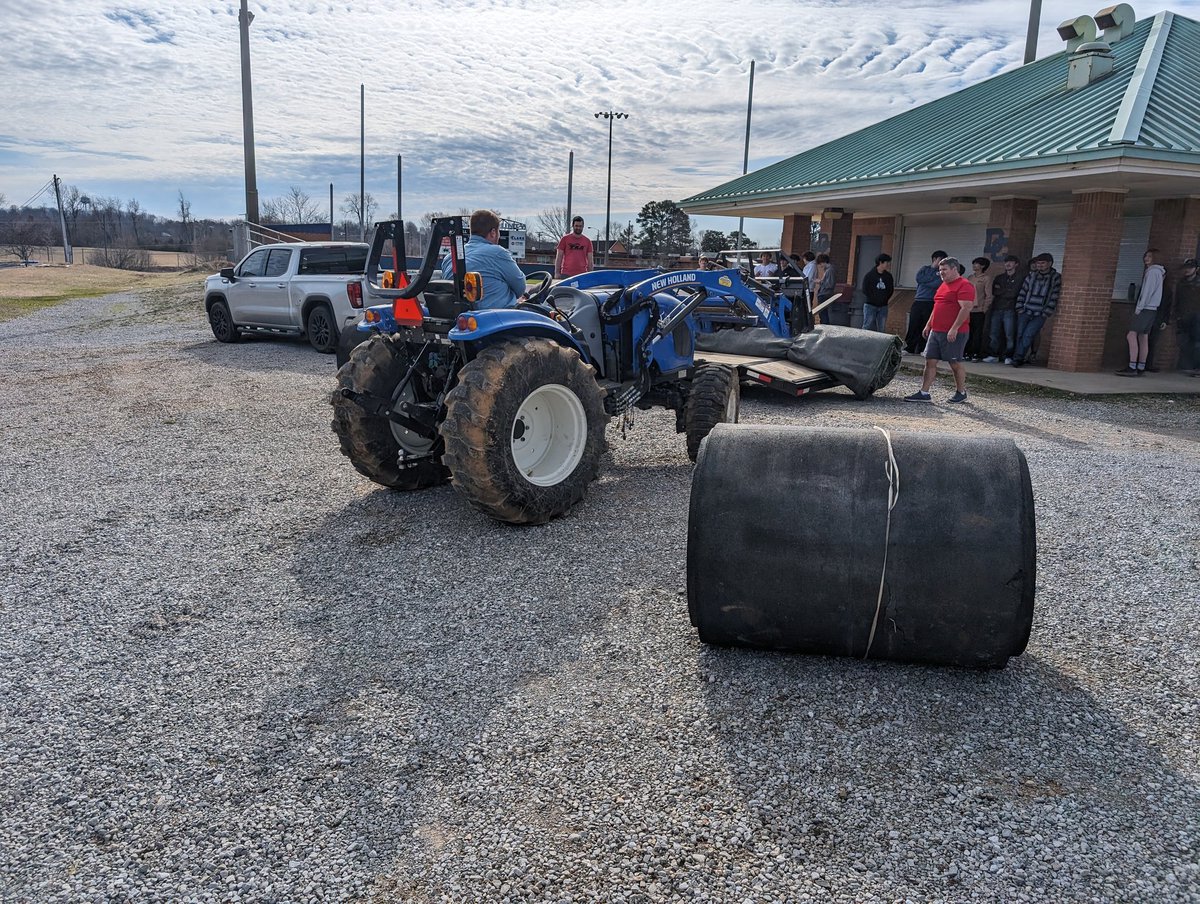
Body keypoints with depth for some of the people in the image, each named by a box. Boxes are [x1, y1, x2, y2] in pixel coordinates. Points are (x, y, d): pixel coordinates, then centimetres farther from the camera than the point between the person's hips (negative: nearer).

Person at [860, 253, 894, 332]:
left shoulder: (888, 276, 11)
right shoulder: (869, 275, -1)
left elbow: (891, 290, 15)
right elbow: (865, 290, -3)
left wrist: (885, 299, 3)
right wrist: (873, 298, -7)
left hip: (883, 307, 4)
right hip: (870, 305, -4)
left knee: (882, 329, 2)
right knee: (868, 327, -7)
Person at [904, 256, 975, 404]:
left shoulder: (964, 285, -11)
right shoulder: (943, 285, 19)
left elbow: (966, 308, -19)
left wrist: (954, 328, -24)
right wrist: (928, 325, 22)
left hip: (954, 333, -9)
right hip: (936, 331, 9)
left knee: (955, 363, 1)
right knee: (930, 361, 3)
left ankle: (961, 393, 15)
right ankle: (924, 393, 4)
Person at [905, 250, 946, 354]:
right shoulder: (925, 269, 15)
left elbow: (937, 284, -10)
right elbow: (919, 278, -5)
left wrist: (924, 282, -10)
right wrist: (933, 268, -4)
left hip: (930, 303, -2)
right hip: (918, 301, 2)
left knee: (925, 328, -1)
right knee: (913, 326, -1)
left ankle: (921, 350, 4)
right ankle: (909, 348, 5)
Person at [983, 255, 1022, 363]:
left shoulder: (1019, 279, 5)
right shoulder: (999, 278, 20)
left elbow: (1013, 293, -8)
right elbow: (993, 292, 7)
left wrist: (1000, 290, 2)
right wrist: (1006, 291, -5)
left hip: (1010, 310, -4)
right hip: (996, 309, 4)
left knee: (1009, 335, -6)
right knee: (993, 334, 1)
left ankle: (1009, 357, -2)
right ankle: (993, 355, 7)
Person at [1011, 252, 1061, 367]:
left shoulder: (1056, 277, 2)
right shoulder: (1032, 275, 10)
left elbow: (1054, 297, -3)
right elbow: (1023, 292, 11)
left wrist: (1046, 313, -9)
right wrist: (1020, 308, 3)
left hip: (1040, 314, -3)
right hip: (1025, 312, 3)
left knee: (1028, 335, -17)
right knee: (1020, 334, -5)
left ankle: (1018, 357, -14)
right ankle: (1021, 358, 1)